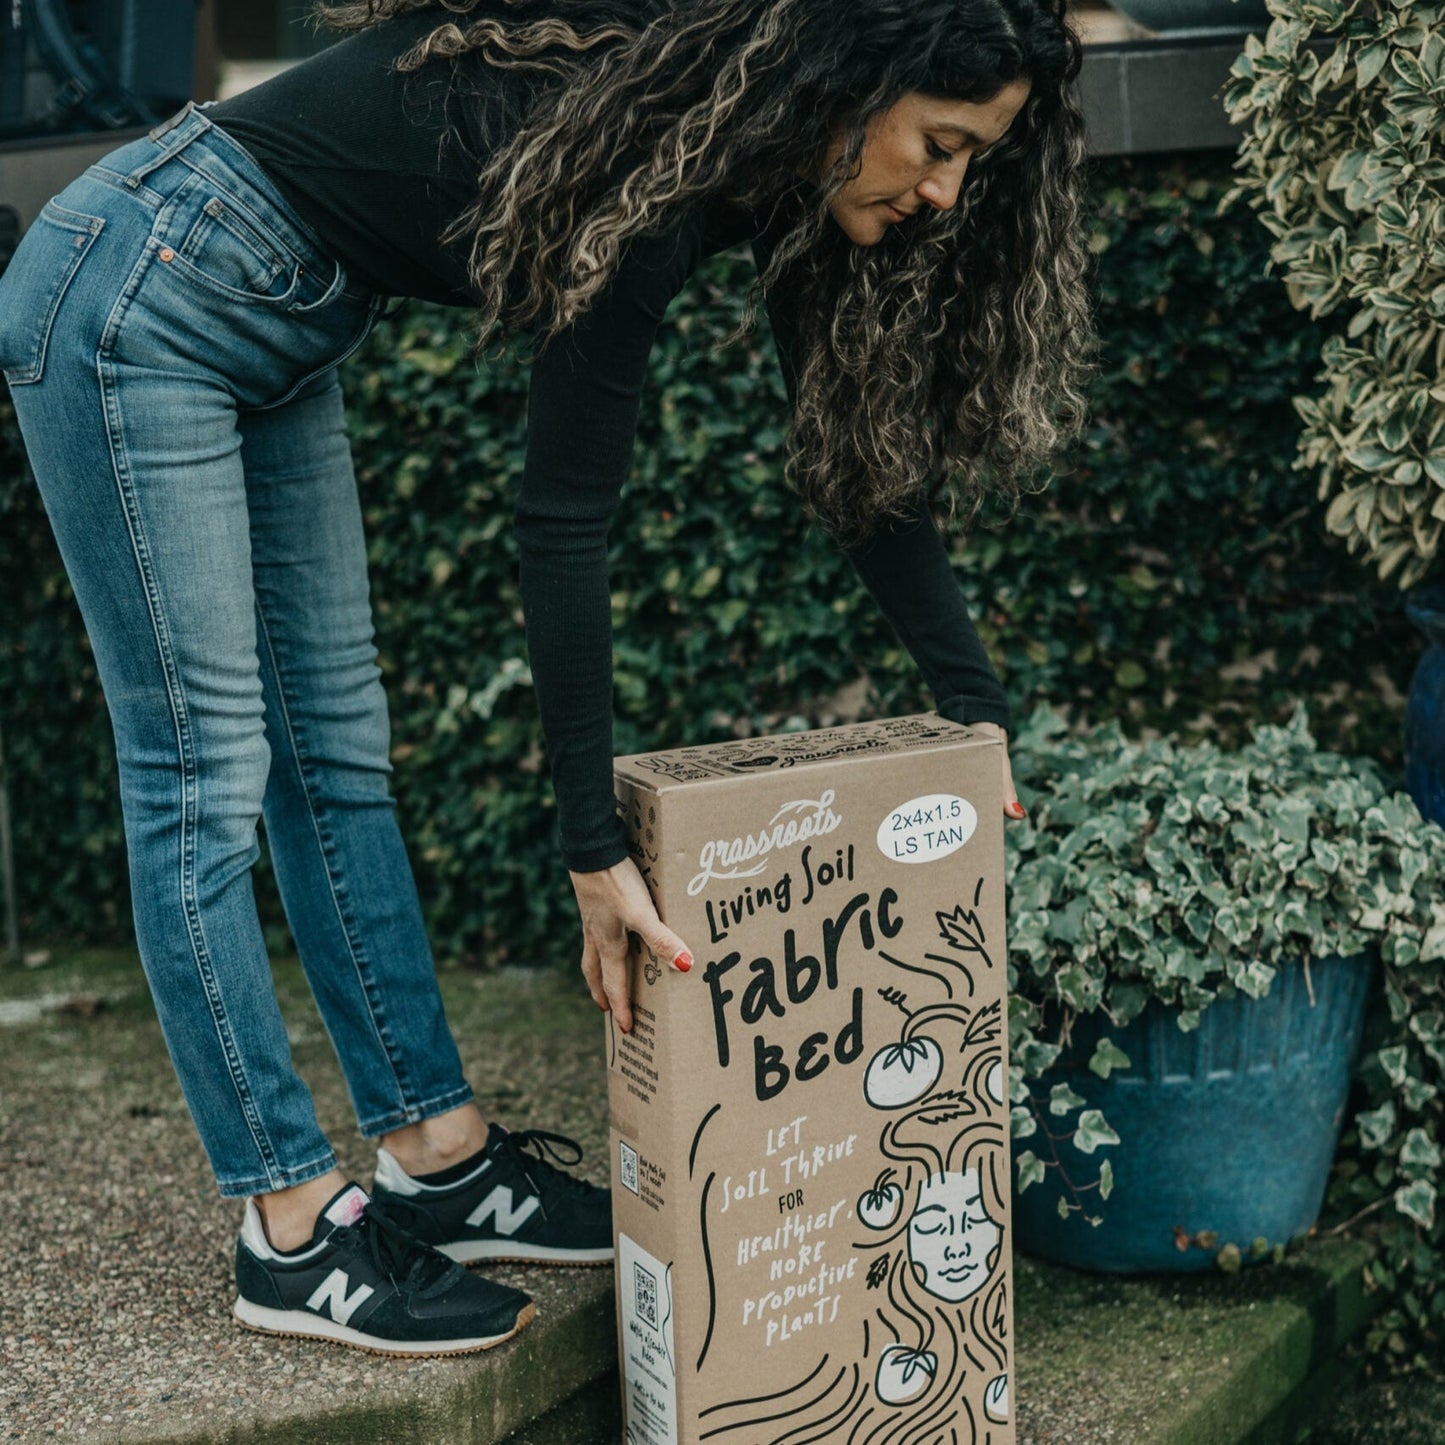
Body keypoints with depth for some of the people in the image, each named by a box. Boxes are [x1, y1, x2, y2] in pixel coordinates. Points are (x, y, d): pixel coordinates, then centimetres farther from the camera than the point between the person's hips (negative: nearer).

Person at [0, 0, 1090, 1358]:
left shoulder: (772, 164, -2)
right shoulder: (655, 152, -28)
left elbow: (862, 450, 5)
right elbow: (561, 520, -27)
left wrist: (974, 706, 4)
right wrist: (595, 848, -24)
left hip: (269, 329, 9)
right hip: (138, 291, -9)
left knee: (336, 746, 9)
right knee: (206, 771, -5)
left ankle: (438, 1159, 17)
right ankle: (292, 1234, 3)